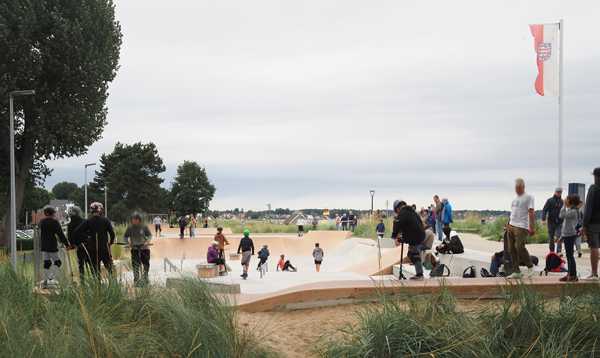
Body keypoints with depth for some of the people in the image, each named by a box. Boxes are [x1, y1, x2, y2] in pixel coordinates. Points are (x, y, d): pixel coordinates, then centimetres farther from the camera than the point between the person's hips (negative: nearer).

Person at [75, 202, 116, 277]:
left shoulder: (87, 221, -2)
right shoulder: (105, 221, -4)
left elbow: (77, 231, -3)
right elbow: (112, 233, -4)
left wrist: (86, 236, 11)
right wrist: (111, 242, 16)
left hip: (92, 248, 1)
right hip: (104, 247, -1)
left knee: (95, 269, 6)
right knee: (109, 268, 6)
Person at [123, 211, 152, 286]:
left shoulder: (144, 227, -2)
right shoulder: (130, 228, -1)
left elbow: (150, 235, 6)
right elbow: (125, 236, 10)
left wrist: (147, 241, -11)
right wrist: (127, 243, -6)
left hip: (144, 248, 0)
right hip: (134, 248, 0)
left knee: (146, 264, 2)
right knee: (135, 265, -8)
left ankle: (145, 278, 23)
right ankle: (136, 280, 0)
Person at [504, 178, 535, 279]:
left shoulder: (528, 197, -4)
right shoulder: (515, 198, 20)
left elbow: (531, 213, -10)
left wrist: (531, 227, -18)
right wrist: (508, 225, 23)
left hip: (521, 226, -8)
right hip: (511, 226, 8)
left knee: (519, 247, -19)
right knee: (511, 250, 4)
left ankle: (530, 266, 3)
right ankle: (516, 272, 8)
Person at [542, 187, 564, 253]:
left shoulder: (562, 201, 8)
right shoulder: (550, 200, 0)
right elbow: (544, 210, -5)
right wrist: (543, 219, -17)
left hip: (559, 223, 1)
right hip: (551, 222, -1)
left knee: (559, 237, -12)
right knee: (551, 238, 7)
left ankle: (559, 252, -17)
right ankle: (551, 252, 17)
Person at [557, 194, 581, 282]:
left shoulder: (573, 211, -15)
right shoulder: (570, 211, 16)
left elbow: (562, 215, -25)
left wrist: (564, 205, -16)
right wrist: (562, 237, 22)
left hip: (570, 235, -10)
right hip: (567, 235, 10)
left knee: (569, 255, -7)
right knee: (569, 256, 13)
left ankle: (572, 275, -4)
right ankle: (571, 274, 18)